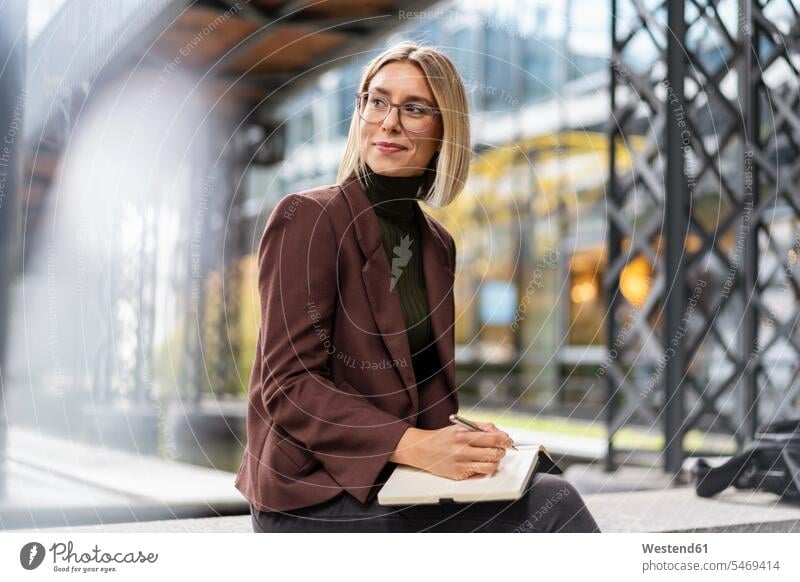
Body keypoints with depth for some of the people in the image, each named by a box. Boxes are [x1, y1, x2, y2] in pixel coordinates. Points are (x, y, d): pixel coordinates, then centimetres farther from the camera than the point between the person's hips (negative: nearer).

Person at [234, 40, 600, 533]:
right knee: (553, 506, -22)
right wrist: (413, 445, -25)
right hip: (315, 497, -6)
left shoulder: (437, 244, 12)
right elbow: (289, 385, -14)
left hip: (399, 482, 6)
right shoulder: (308, 218, -8)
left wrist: (464, 438, -6)